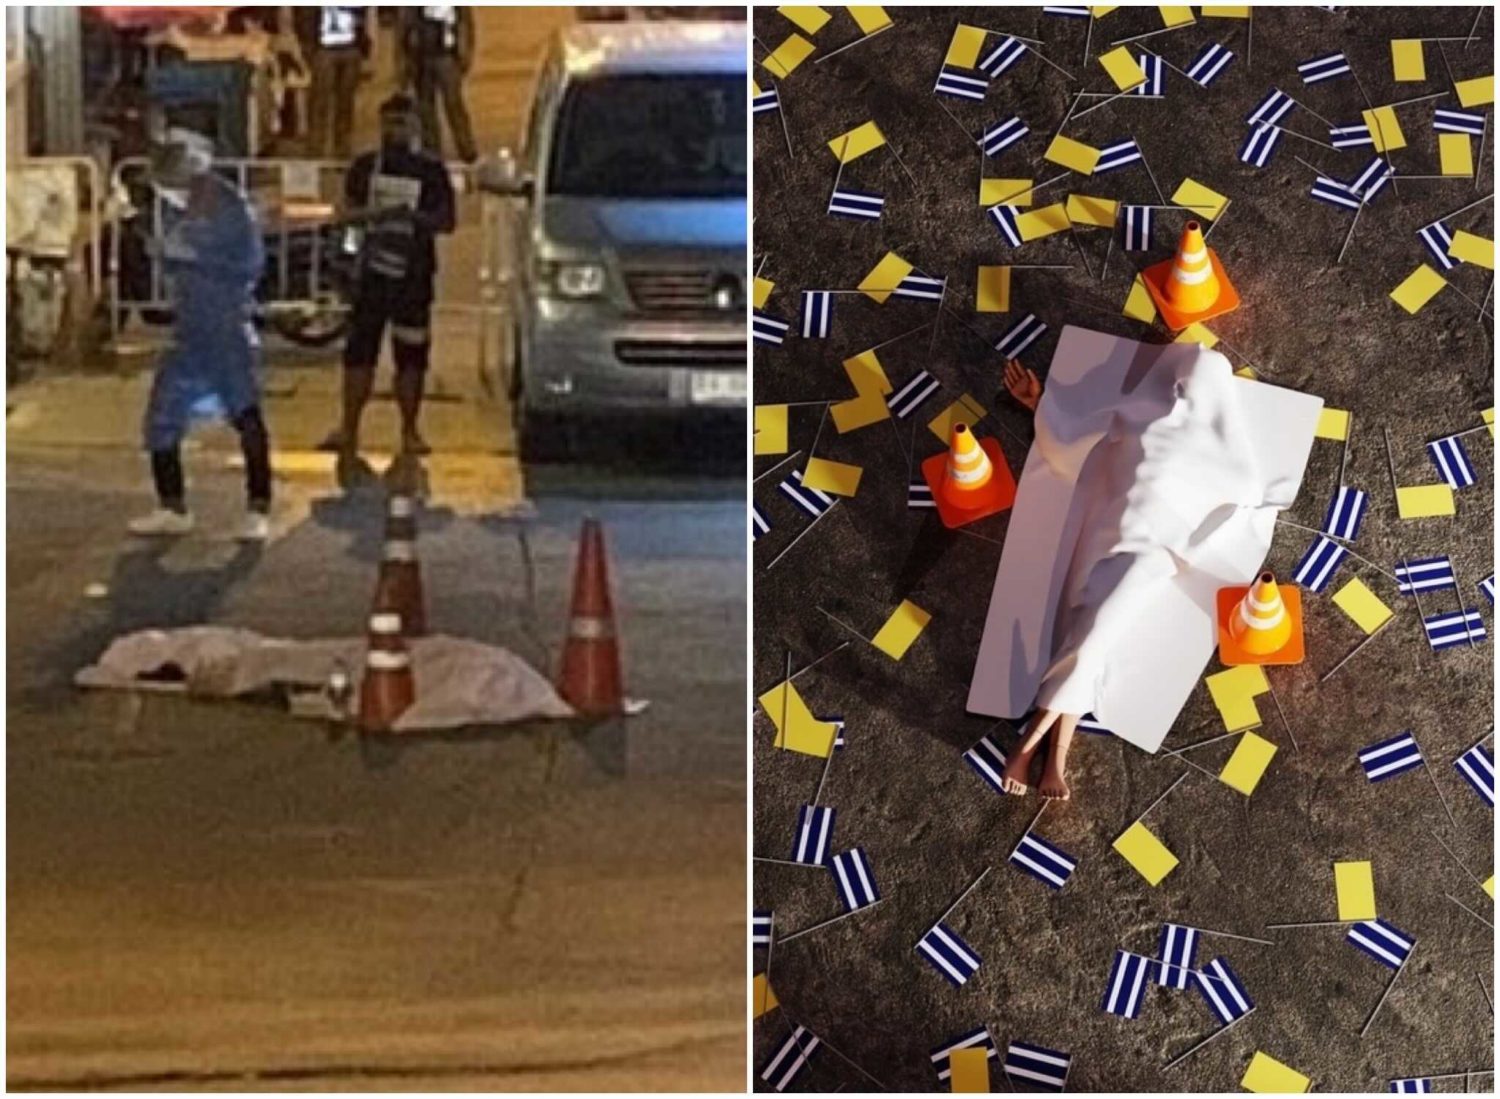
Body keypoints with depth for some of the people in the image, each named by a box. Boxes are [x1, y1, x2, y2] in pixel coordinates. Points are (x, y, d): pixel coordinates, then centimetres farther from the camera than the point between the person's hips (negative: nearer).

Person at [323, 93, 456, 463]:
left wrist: (415, 216, -18)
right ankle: (349, 430, 2)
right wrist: (378, 213, -12)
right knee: (359, 350, -2)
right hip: (373, 269, 1)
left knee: (411, 355, 0)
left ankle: (410, 433, 10)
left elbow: (447, 221, 1)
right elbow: (348, 211, 8)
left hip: (414, 273, -1)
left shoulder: (431, 170, 3)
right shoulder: (365, 166, 9)